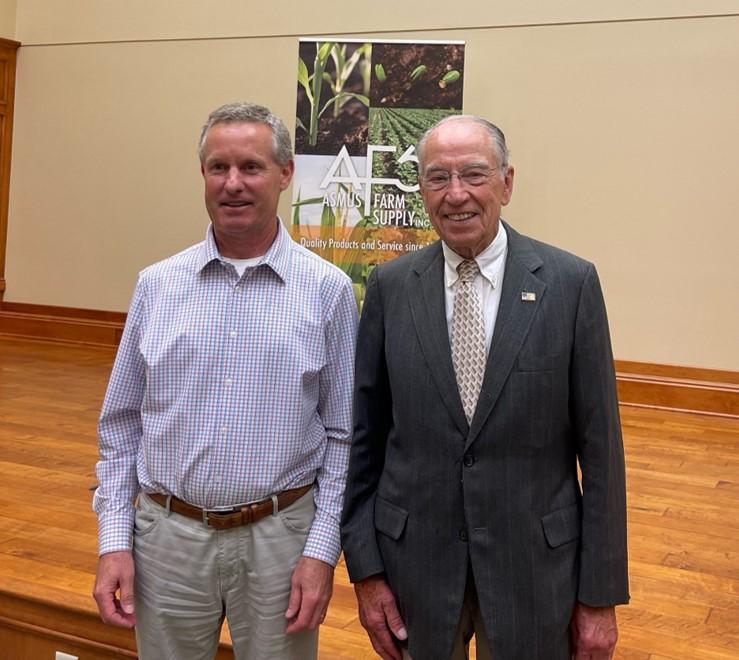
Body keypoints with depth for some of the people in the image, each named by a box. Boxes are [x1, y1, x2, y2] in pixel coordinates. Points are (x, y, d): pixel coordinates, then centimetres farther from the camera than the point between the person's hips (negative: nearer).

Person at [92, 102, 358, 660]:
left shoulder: (328, 290, -5)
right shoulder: (158, 284, 1)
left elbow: (343, 435, -2)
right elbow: (122, 425, 6)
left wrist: (322, 549, -7)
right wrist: (114, 539, 1)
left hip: (279, 537, -1)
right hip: (168, 534, 2)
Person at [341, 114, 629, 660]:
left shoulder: (571, 283, -8)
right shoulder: (390, 286, -3)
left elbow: (599, 447, -6)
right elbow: (364, 434, 0)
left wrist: (601, 593, -4)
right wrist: (366, 568, -2)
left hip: (534, 560, -1)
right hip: (414, 558, 2)